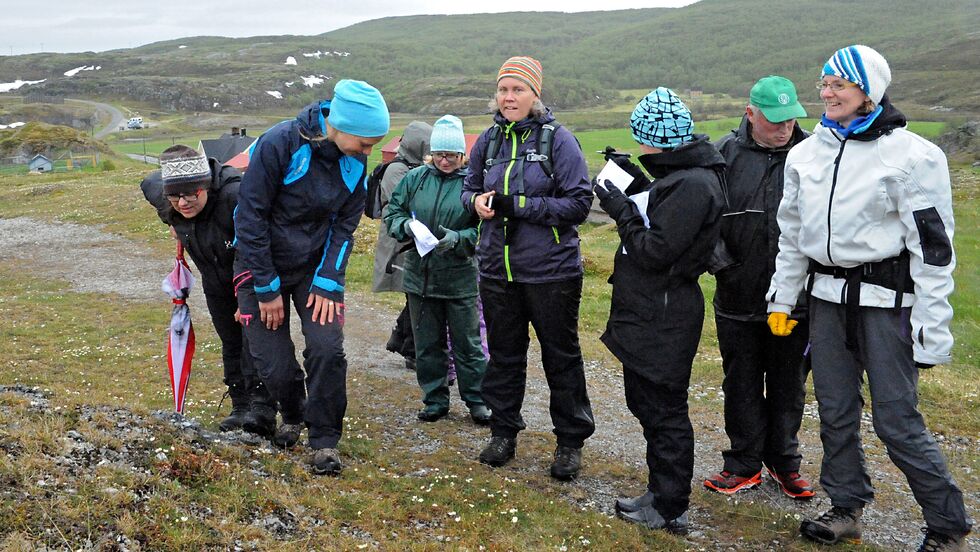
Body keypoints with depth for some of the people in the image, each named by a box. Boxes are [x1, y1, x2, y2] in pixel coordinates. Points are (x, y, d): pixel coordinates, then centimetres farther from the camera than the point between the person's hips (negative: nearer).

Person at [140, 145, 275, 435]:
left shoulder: (234, 196, -40)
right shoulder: (159, 194, -20)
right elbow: (148, 185, 7)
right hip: (217, 280, 6)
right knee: (230, 342, 12)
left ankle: (262, 408, -17)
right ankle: (240, 406, 22)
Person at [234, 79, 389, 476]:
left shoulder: (355, 162, -8)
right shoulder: (280, 144, -24)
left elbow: (345, 225, -1)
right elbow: (250, 218, -19)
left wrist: (327, 282, -11)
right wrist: (267, 288, -16)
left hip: (316, 267, 3)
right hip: (264, 265, -3)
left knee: (327, 349, -13)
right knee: (274, 364, -1)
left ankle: (325, 440, 5)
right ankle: (292, 416, 32)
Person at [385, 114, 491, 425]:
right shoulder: (415, 178, 3)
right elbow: (392, 214, 8)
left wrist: (458, 239, -24)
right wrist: (406, 226, -13)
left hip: (460, 279, -3)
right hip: (420, 275, 3)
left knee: (468, 344, 6)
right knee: (427, 344, 13)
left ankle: (477, 401, 20)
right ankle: (435, 400, 26)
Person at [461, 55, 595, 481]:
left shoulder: (557, 139, -8)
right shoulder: (489, 139, 6)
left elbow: (578, 203, -12)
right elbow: (470, 188, 18)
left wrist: (518, 205, -19)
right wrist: (477, 201, -7)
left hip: (551, 270, -4)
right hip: (497, 267, 4)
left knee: (561, 355, 6)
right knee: (503, 351, 14)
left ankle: (570, 441, 20)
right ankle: (503, 432, 30)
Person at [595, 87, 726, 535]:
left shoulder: (692, 185, -22)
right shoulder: (678, 175, 10)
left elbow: (654, 250, -23)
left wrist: (622, 211, -12)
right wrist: (637, 185, 9)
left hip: (664, 320, -11)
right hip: (648, 312, 11)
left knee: (663, 411, 0)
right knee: (646, 402, 20)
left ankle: (670, 510, 13)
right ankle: (660, 492, 33)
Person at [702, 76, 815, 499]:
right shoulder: (725, 155, -3)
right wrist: (721, 263, -8)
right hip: (738, 298, 0)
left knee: (788, 385, 13)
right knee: (741, 385, 12)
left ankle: (784, 462, 31)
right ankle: (744, 465, 28)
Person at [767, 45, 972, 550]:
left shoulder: (911, 155, -9)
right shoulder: (806, 153, 8)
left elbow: (933, 246, -11)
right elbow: (792, 232, 16)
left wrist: (931, 330, -14)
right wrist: (781, 298, 14)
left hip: (885, 299, -6)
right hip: (827, 297, 6)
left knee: (896, 420, -3)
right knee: (835, 411, 12)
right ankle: (846, 508, 29)